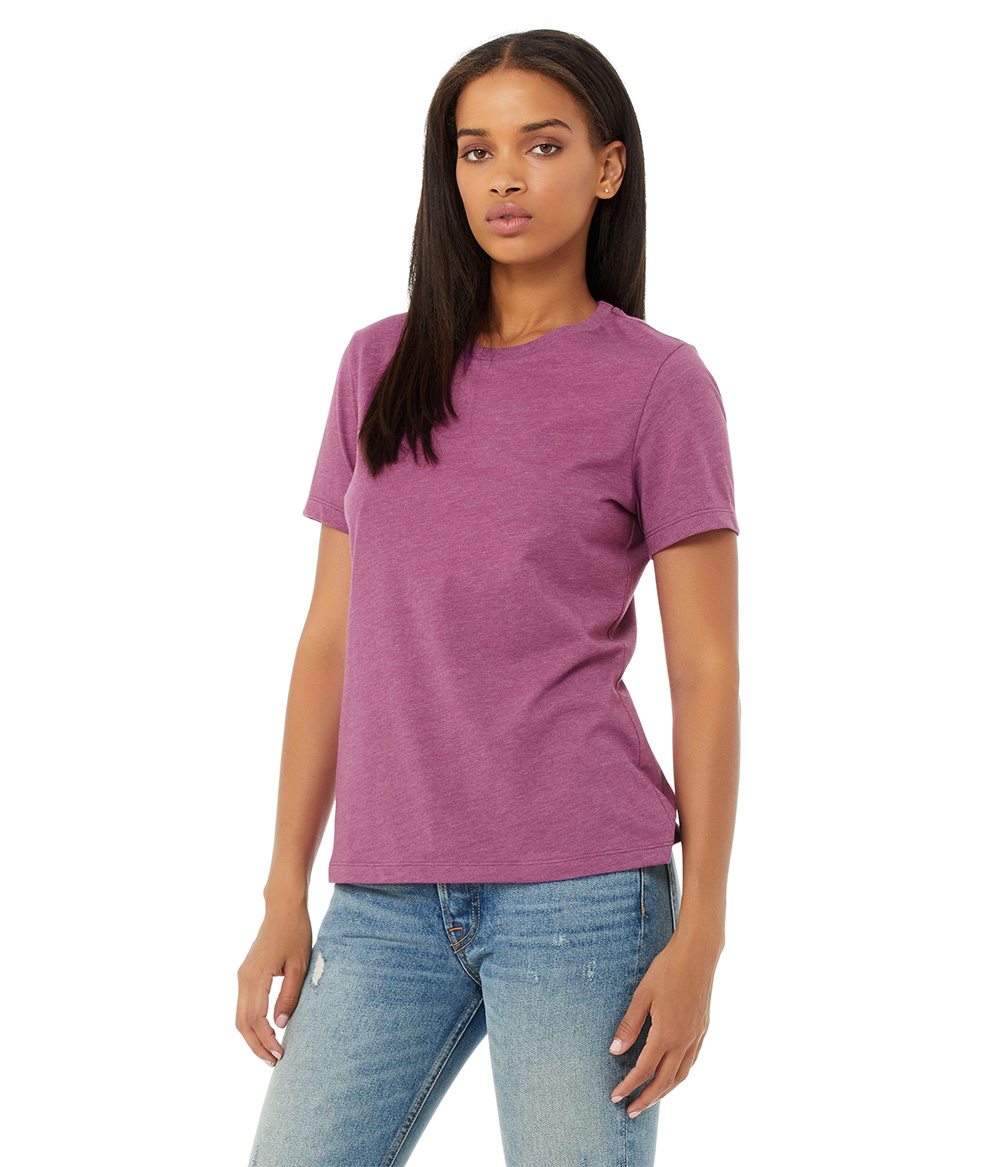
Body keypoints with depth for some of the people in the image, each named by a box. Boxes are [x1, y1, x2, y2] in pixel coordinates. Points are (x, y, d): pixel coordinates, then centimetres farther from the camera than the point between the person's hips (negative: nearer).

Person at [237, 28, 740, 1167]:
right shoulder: (379, 367, 11)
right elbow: (331, 640, 12)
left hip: (579, 888, -3)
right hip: (386, 896, 4)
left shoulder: (657, 383, 0)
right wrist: (284, 895, 9)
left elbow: (707, 672, -1)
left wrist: (698, 937, -7)